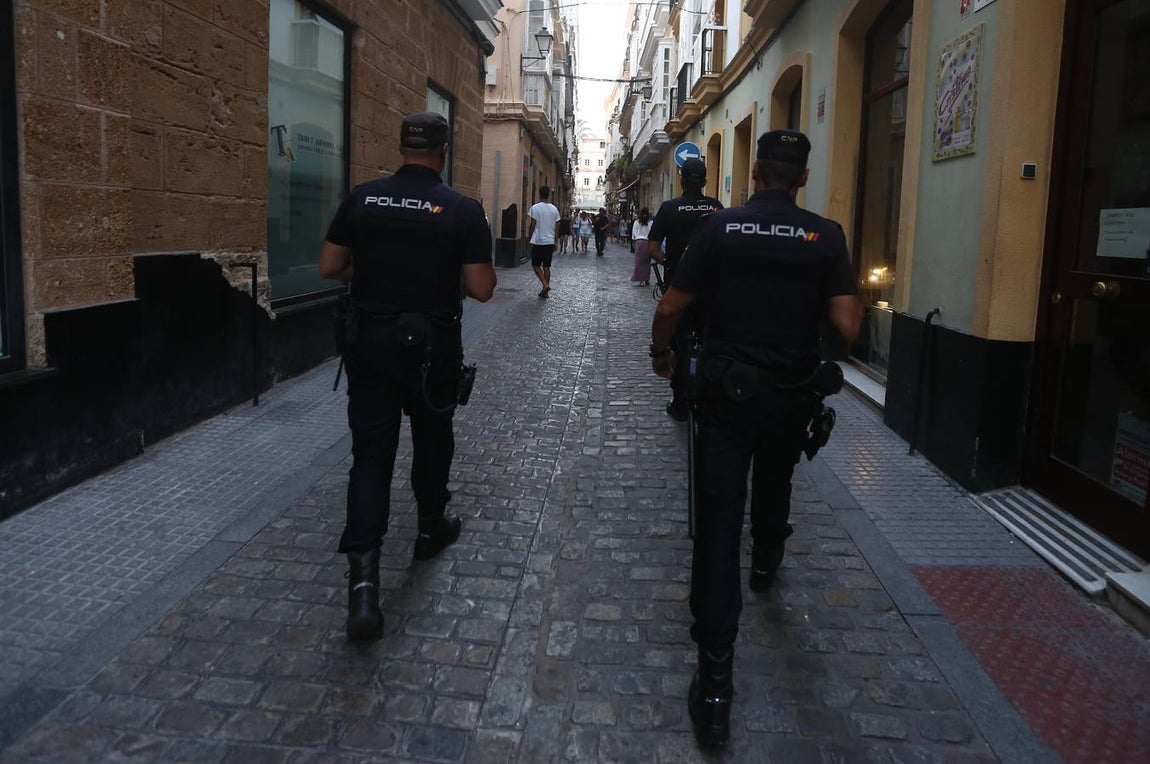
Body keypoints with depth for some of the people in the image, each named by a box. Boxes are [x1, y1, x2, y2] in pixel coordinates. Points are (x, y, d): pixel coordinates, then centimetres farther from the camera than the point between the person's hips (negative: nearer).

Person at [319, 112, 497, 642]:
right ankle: (431, 529, 41)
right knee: (432, 440, 20)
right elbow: (481, 289, -8)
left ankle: (363, 579, -8)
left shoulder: (362, 199, -1)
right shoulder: (463, 210, -8)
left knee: (370, 452, 1)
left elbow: (329, 268, 3)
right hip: (431, 347, -1)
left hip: (370, 341, 2)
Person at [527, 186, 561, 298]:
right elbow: (557, 227, 8)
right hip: (550, 242, 4)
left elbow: (532, 226, -11)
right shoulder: (554, 209, 4)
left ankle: (545, 285, -11)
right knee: (546, 266, 10)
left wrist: (528, 238, 2)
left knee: (536, 265, 7)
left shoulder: (535, 208, -10)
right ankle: (545, 290, 11)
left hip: (538, 241, -4)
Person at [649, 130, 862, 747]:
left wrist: (661, 354, 15)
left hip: (725, 391, -2)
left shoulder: (718, 229, -6)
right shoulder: (825, 237, -5)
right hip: (791, 395, 2)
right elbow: (847, 325, -9)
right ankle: (766, 561, 60)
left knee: (718, 522, -3)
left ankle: (715, 681, -5)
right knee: (773, 483, 31)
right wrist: (853, 295, 13)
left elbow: (670, 308, -5)